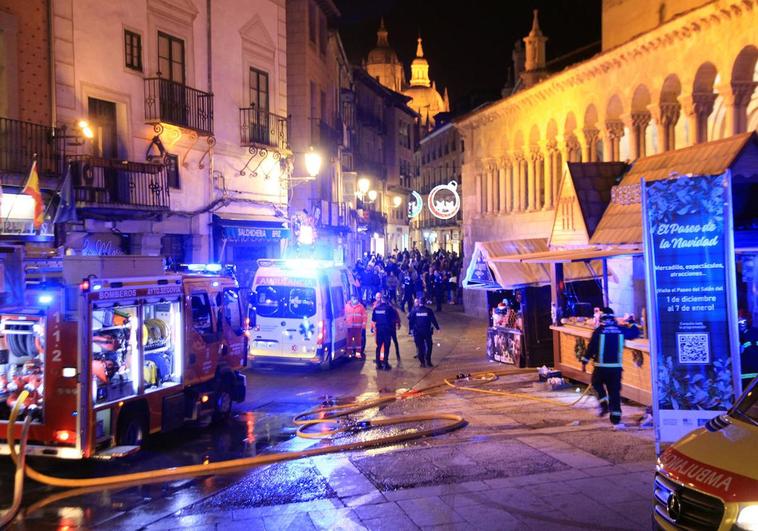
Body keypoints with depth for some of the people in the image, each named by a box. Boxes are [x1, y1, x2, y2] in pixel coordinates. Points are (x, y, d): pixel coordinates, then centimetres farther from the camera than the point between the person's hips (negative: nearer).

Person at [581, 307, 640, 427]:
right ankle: (616, 419, 3)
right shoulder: (621, 330, 2)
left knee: (597, 383, 23)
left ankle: (604, 404, 2)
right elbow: (635, 333, 18)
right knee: (615, 391, 7)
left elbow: (591, 347, -7)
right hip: (616, 366, 2)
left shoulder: (598, 331, -7)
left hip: (601, 366, -2)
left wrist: (584, 362, 2)